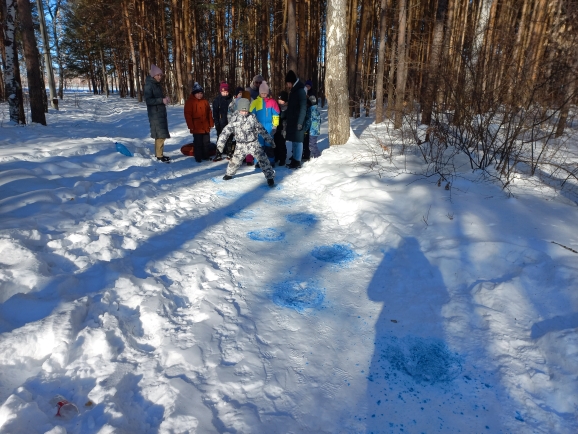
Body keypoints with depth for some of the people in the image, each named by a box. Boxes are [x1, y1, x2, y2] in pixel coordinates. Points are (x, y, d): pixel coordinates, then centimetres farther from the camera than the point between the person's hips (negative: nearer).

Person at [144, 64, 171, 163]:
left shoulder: (157, 84, 14)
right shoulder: (149, 85, -12)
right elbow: (148, 100, -19)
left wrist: (165, 98, 4)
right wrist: (162, 100, -25)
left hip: (161, 112, 9)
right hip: (155, 114, -9)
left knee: (161, 134, 12)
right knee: (160, 134, -11)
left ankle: (159, 154, 20)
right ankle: (159, 156, -6)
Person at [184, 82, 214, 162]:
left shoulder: (205, 102, 9)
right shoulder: (190, 102, -4)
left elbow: (209, 113, 13)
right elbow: (188, 115, -7)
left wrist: (211, 123, 8)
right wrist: (191, 126, -11)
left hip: (206, 127, 5)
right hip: (196, 128, -5)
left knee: (207, 142, 10)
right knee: (198, 143, 1)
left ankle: (206, 156, 22)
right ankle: (198, 157, 10)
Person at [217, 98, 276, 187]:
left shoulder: (252, 118, -6)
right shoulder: (234, 119, -4)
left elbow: (261, 129, 2)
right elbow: (226, 130, -3)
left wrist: (269, 140, 6)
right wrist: (220, 143, -7)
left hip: (253, 143, -1)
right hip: (241, 145, 1)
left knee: (263, 159, -9)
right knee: (235, 160, 7)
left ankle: (270, 177, 2)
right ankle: (229, 173, 35)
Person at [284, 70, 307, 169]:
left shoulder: (300, 90, -12)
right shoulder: (294, 90, 16)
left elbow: (303, 107, -18)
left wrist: (300, 122, -22)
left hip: (297, 121, -9)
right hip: (292, 121, 9)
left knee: (297, 140, -6)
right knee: (293, 140, 12)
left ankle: (297, 161, -1)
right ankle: (294, 158, 19)